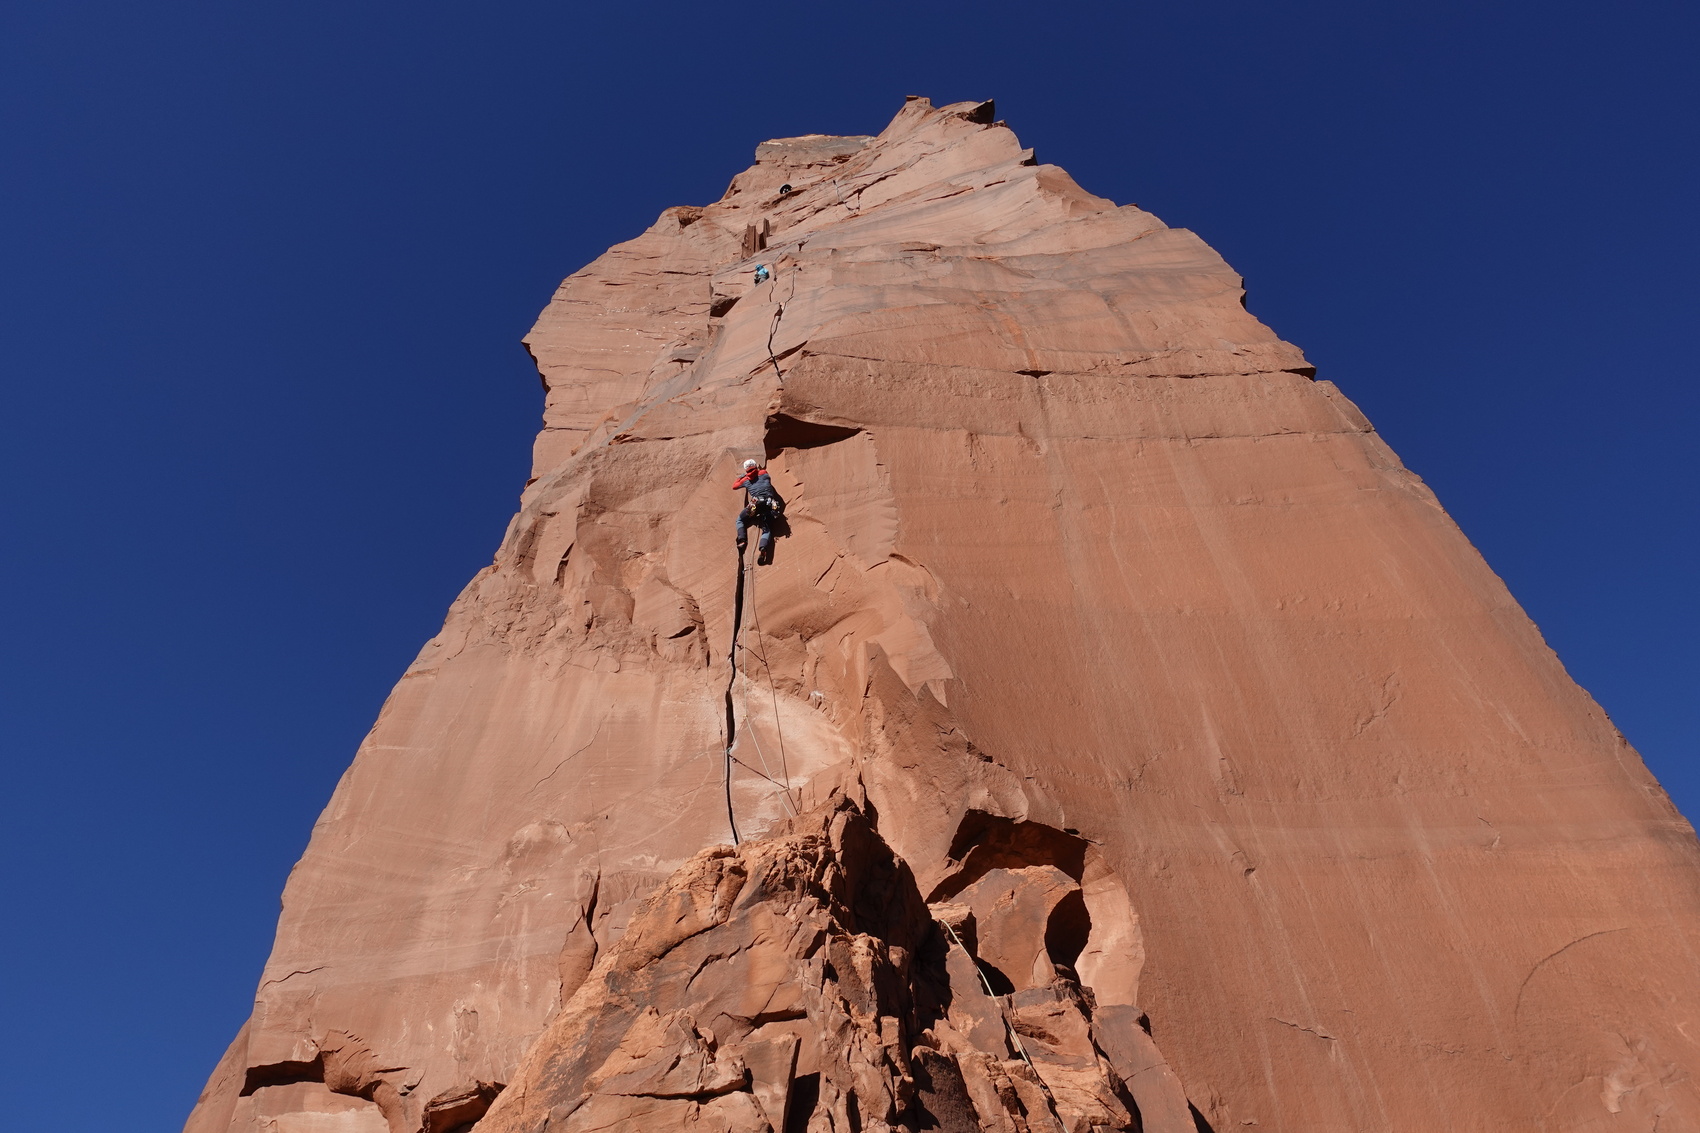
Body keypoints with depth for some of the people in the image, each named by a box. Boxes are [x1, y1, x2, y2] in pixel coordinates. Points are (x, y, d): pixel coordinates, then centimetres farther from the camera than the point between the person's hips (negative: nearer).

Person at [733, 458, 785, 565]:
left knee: (740, 519, 23)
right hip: (770, 505, 1)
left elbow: (734, 487, 33)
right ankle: (763, 548, -26)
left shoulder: (746, 480, 17)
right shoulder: (763, 473, 20)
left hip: (756, 504, -1)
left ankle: (742, 541, -1)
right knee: (767, 530, 5)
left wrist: (741, 477, 46)